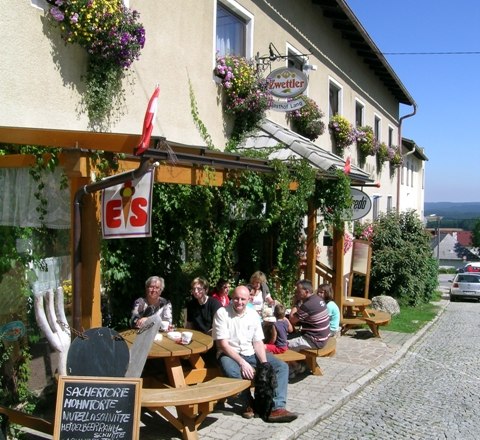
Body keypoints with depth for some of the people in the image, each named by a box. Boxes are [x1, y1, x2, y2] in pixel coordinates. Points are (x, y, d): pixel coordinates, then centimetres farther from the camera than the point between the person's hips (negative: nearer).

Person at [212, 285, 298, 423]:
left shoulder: (253, 314, 4)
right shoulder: (222, 313, -11)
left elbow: (258, 343, 4)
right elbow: (223, 344, -16)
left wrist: (265, 364, -13)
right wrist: (242, 362, -25)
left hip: (251, 354, 5)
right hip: (230, 354, -5)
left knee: (282, 366, -10)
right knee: (233, 371, -39)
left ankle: (277, 408, -21)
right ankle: (249, 404, -13)